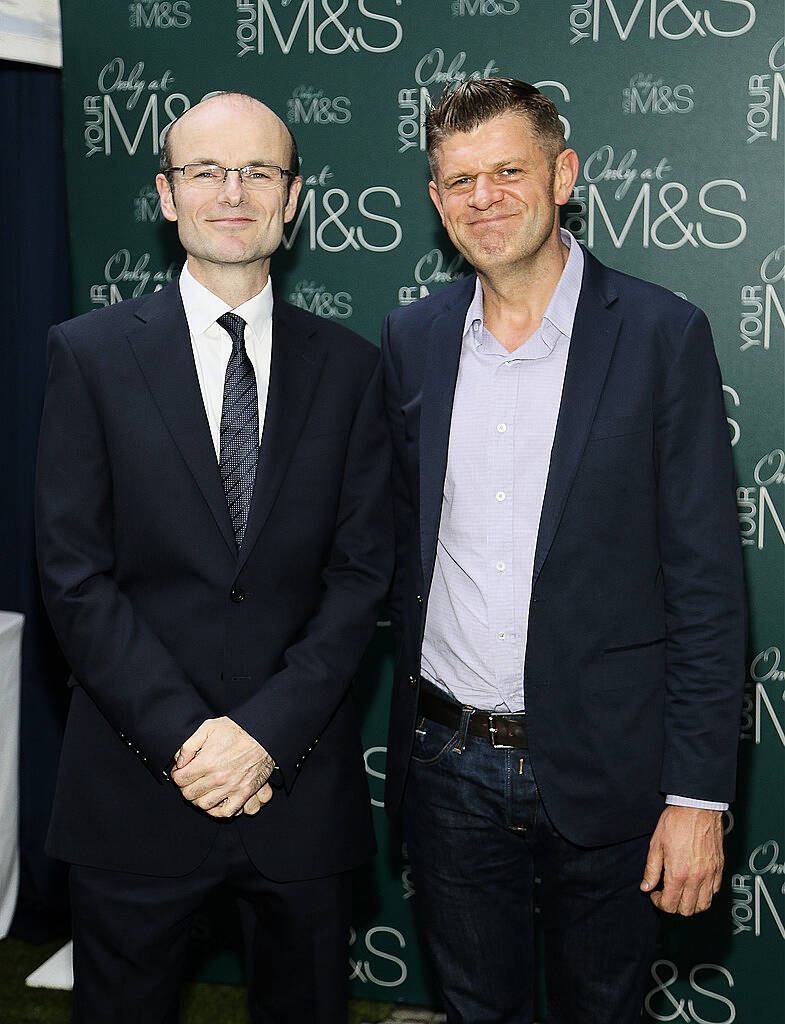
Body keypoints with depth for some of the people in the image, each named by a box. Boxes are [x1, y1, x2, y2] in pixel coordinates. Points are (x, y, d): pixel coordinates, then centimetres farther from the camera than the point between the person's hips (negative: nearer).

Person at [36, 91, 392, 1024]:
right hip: (137, 775, -1)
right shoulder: (89, 352, -2)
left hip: (301, 772, 2)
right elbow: (73, 572, -6)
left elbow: (362, 568, -1)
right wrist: (181, 737, -13)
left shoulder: (348, 365, 4)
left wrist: (268, 731, -12)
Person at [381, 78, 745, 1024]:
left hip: (602, 765, -3)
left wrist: (698, 796, -12)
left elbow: (706, 582, -10)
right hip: (446, 760, 3)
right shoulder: (412, 339, 3)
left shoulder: (662, 336, -10)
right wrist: (412, 715, 7)